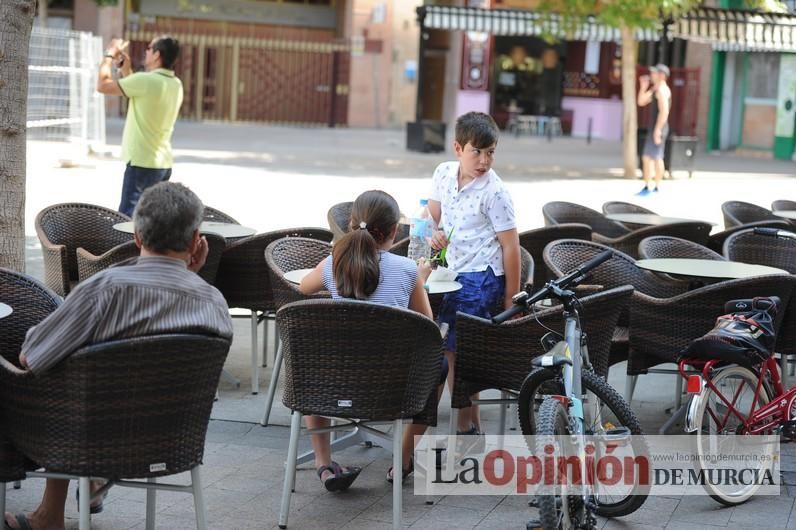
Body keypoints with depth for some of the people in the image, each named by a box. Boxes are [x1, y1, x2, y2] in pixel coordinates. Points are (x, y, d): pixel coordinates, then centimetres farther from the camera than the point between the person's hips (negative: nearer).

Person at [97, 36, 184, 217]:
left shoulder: (146, 80, -17)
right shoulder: (175, 85, 8)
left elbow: (103, 86, -11)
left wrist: (109, 54, 3)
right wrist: (126, 70, 18)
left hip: (142, 164, -8)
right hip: (163, 164, 8)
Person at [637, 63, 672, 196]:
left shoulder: (662, 90, -14)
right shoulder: (655, 89, 18)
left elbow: (664, 111, -22)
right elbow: (641, 102, 22)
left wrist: (657, 130, -25)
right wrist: (643, 87, 9)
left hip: (658, 128, -10)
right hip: (654, 128, 10)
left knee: (656, 158, -9)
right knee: (646, 158, 12)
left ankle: (657, 188, -6)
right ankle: (646, 187, 16)